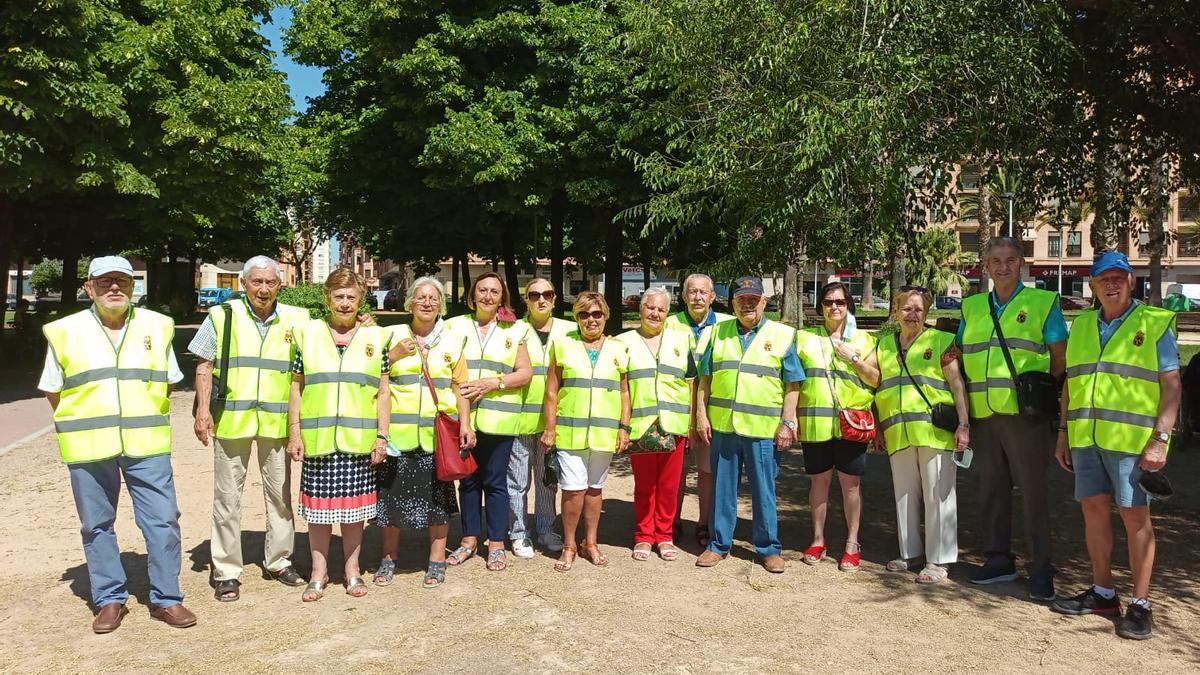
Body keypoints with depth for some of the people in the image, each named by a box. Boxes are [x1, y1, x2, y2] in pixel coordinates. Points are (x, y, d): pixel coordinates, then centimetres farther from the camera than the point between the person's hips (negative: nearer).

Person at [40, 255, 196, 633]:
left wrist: (146, 417, 8)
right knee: (97, 526, 8)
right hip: (89, 447, 0)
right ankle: (110, 600, 23)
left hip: (146, 445, 0)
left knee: (162, 520, -1)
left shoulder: (157, 327, 6)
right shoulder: (65, 332, 3)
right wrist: (84, 424, 6)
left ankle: (166, 598, 12)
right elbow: (53, 391, 10)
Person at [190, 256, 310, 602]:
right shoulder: (221, 316, 1)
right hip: (231, 419, -1)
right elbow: (204, 366, 3)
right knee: (227, 495, 5)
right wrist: (202, 410, -6)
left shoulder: (296, 320, 4)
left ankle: (278, 560, 26)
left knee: (280, 492, 11)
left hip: (277, 421, 2)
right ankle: (226, 571, 16)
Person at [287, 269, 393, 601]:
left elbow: (383, 392, 6)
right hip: (317, 438, 0)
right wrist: (294, 433, 1)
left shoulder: (375, 337, 6)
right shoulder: (308, 333, 5)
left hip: (359, 440, 0)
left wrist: (382, 436, 0)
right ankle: (319, 571, 22)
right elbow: (296, 387, 7)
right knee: (319, 506, 7)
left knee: (353, 506, 8)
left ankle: (352, 569, 23)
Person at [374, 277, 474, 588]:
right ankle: (389, 558, 21)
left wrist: (465, 423, 0)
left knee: (437, 495, 5)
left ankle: (437, 560, 19)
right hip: (398, 433, 0)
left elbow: (460, 387, 9)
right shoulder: (392, 335, 6)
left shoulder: (451, 341, 9)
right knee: (392, 493, 5)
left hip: (438, 433, 0)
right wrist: (394, 355, -10)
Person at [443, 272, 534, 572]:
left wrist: (492, 383, -11)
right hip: (463, 416, 1)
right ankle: (469, 538, 23)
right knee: (468, 479, 10)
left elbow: (526, 372, 1)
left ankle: (496, 544, 15)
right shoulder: (455, 326, 8)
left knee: (495, 481, 4)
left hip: (498, 418, -1)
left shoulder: (514, 330, 6)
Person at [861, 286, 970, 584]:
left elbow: (957, 384, -3)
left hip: (936, 432, -4)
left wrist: (963, 424, -11)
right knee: (905, 495, 12)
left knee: (938, 495, 0)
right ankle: (909, 552, 25)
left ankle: (939, 560, 9)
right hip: (898, 434, 4)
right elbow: (872, 379, 16)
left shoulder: (941, 341, 3)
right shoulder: (884, 345, 15)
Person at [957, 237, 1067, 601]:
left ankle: (1041, 570, 8)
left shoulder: (1043, 303, 2)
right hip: (982, 414, 5)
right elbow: (960, 359, 17)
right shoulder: (972, 308, 14)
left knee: (1032, 490, -1)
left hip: (1024, 412, -4)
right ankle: (998, 560, 23)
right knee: (992, 489, 11)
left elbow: (1061, 357, 2)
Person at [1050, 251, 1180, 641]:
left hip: (1132, 440, -5)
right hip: (1086, 437, 5)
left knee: (1135, 517, 0)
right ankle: (1103, 593, 22)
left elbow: (1171, 385, -6)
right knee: (1094, 509, 9)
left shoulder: (1154, 324, -1)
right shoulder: (1081, 325, 13)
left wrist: (1160, 439, -14)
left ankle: (1140, 605, 9)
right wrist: (1063, 434, 12)